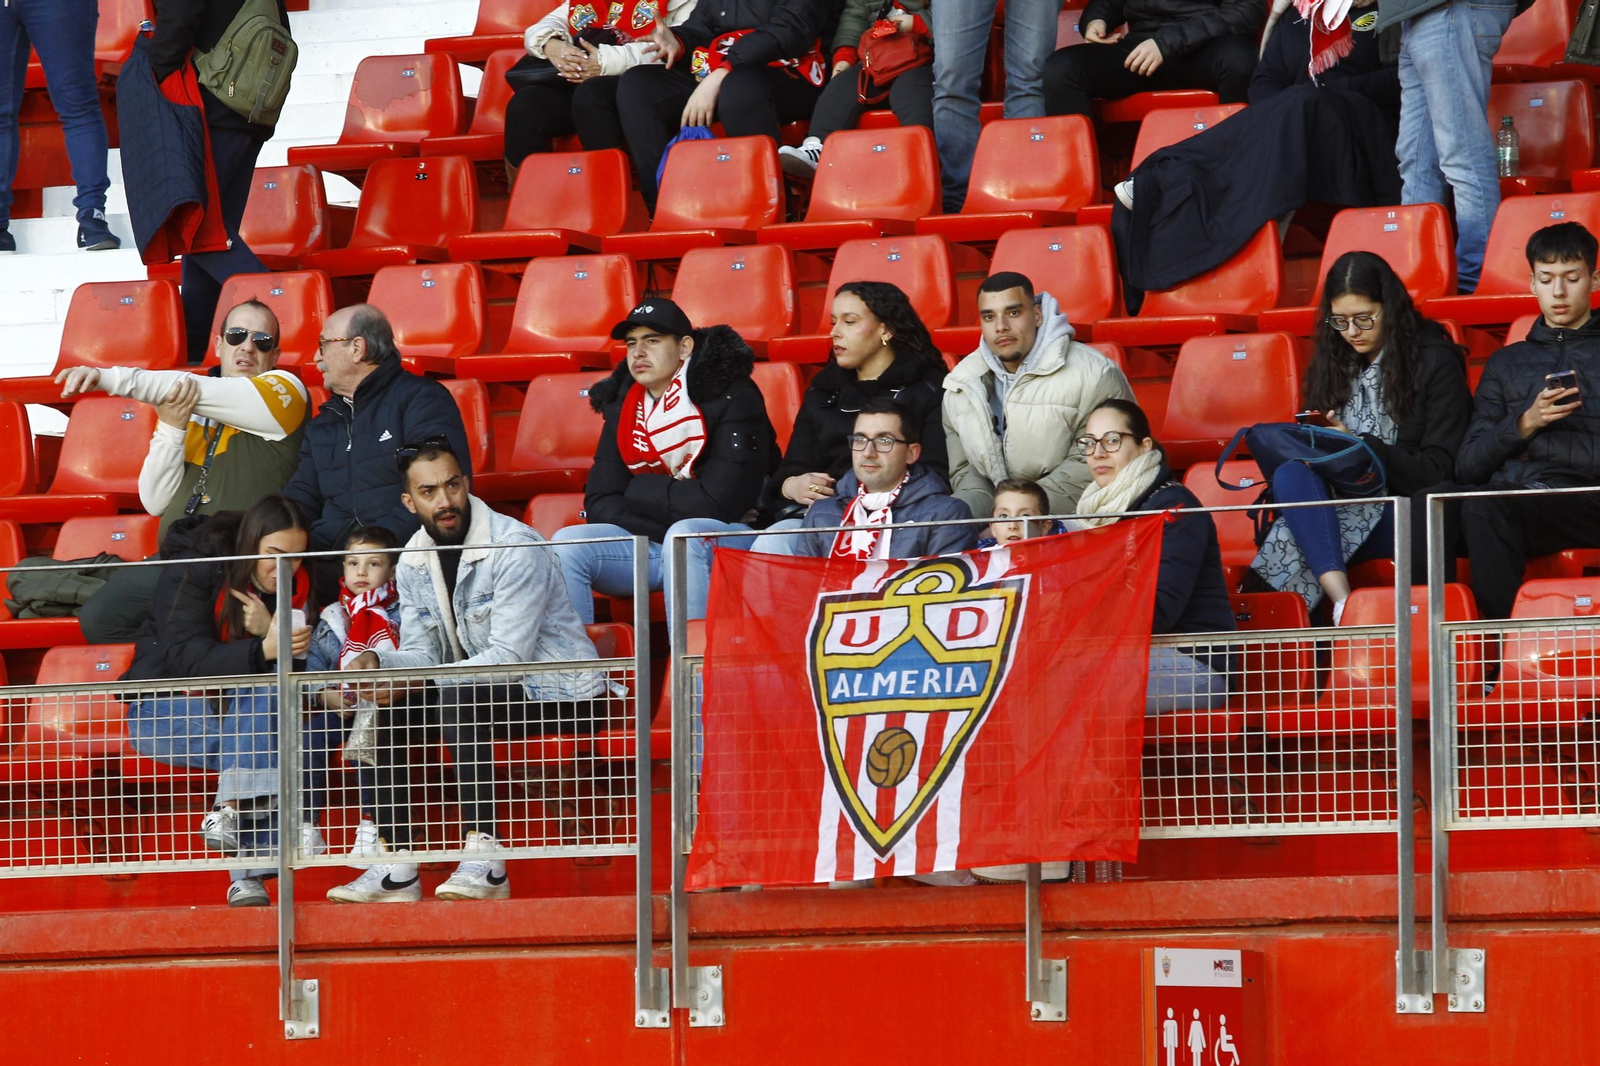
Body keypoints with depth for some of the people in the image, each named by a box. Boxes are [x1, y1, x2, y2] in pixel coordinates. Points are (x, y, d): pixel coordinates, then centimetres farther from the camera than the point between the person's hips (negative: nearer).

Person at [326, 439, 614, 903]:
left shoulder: (515, 548, -20)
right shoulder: (414, 563, 5)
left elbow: (509, 657, -25)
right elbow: (421, 655, 5)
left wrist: (407, 681, -29)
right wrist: (377, 661, -20)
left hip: (562, 691, -8)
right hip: (483, 687, 8)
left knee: (459, 696, -34)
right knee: (384, 708, -8)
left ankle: (484, 861, -38)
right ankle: (395, 866, -13)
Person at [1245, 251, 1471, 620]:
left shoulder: (1435, 362, 2)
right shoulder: (1333, 364, 18)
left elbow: (1437, 471, -4)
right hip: (1349, 507, 5)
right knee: (1290, 474, -28)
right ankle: (1341, 600, -44)